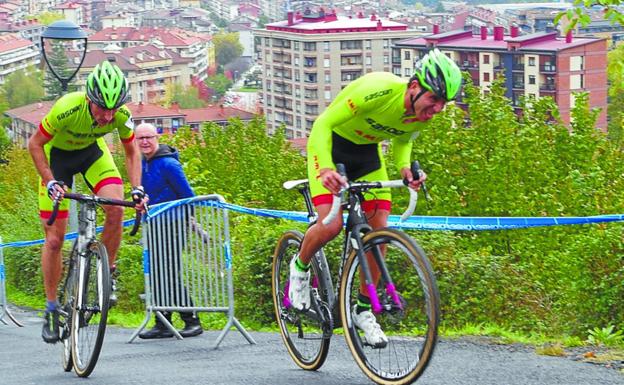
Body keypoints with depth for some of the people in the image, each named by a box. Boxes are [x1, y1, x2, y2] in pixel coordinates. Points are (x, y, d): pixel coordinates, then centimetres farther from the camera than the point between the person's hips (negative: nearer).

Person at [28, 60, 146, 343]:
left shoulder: (122, 115, -27)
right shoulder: (67, 108, -37)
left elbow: (131, 152, -7)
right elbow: (35, 144, -22)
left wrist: (137, 188, -19)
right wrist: (50, 182, -30)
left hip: (92, 150, 2)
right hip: (57, 153, -2)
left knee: (116, 210, -25)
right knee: (54, 240, -3)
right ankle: (52, 308, 12)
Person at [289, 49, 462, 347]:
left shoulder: (425, 115, -16)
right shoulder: (378, 90, -36)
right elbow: (322, 124, -33)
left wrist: (404, 167, -15)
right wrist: (325, 169, -49)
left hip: (367, 152, 6)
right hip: (330, 144, -6)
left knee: (380, 228, -5)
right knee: (331, 224, -22)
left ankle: (363, 309, 9)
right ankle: (300, 266, 10)